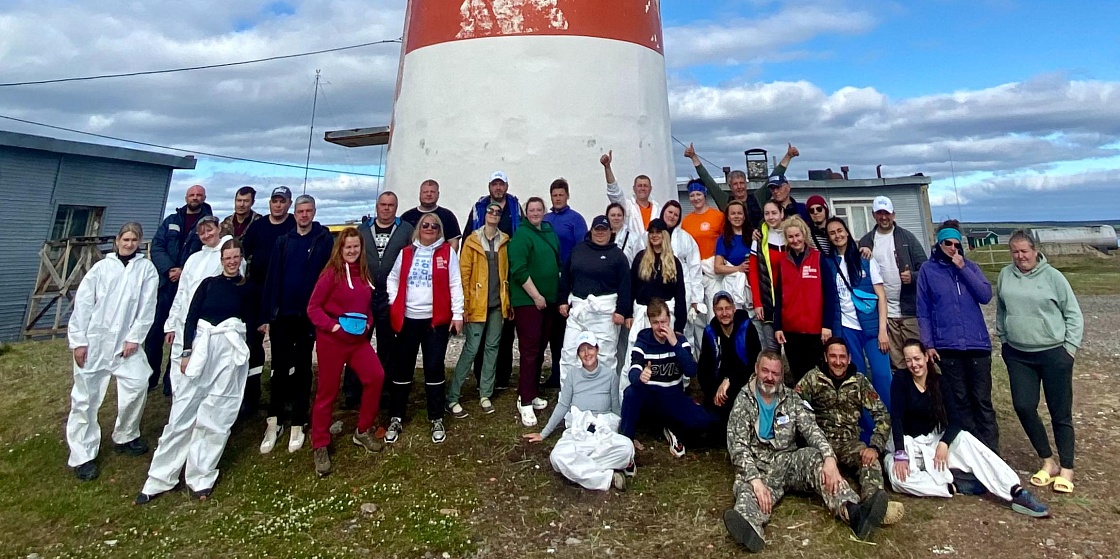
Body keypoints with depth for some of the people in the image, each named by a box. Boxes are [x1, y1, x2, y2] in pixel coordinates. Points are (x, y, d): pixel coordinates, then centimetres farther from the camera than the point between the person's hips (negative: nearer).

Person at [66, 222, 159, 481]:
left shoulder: (146, 268, 4)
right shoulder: (101, 267, 4)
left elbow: (147, 306, -1)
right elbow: (82, 302, 1)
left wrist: (134, 337, -7)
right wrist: (78, 340, -4)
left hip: (126, 340, 0)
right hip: (94, 339, 0)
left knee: (137, 383, -11)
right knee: (86, 395, 2)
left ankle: (125, 436, 13)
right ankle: (82, 455, 13)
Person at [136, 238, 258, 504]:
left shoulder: (249, 289, 10)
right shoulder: (208, 283, 14)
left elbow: (252, 324, 6)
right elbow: (191, 318, 7)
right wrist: (187, 351, -3)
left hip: (230, 353, -1)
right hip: (200, 349, 2)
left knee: (215, 417, 1)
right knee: (182, 412, 3)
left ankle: (200, 478, 11)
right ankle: (159, 479, 13)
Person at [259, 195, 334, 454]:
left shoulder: (325, 241, -2)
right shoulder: (283, 241, 8)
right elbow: (271, 278, 5)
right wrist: (267, 315, -1)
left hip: (308, 315, -3)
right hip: (282, 315, 3)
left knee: (302, 370, 8)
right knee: (279, 369, 9)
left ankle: (297, 425, 16)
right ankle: (274, 422, 21)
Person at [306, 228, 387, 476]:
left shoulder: (364, 273, 6)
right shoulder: (331, 274, -11)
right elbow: (313, 307, -9)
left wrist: (368, 322, 0)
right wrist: (330, 324, -21)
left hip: (358, 339, 5)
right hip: (331, 340, -5)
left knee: (376, 376, -9)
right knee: (327, 391, 5)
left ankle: (363, 430, 12)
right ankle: (320, 446, 21)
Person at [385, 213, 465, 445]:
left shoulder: (447, 252, 0)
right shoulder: (406, 252, 8)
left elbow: (455, 285, -1)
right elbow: (393, 280, 12)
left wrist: (457, 314, -5)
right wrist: (394, 304, -1)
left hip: (437, 319, -2)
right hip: (408, 318, 2)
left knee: (434, 369, 3)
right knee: (402, 369, 8)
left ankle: (437, 420, 16)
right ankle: (396, 419, 21)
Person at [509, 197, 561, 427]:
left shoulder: (550, 233, 14)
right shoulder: (521, 235, -10)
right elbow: (519, 270, -18)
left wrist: (558, 293, 16)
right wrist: (536, 296, -18)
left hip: (548, 300, 8)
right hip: (528, 301, -8)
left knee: (540, 349, 14)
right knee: (529, 350, -7)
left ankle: (533, 394, 25)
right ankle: (525, 402, 1)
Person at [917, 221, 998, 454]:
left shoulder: (970, 266, 9)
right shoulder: (928, 270, 3)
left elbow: (986, 296, -5)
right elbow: (923, 311, 1)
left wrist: (962, 268, -9)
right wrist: (928, 344, -5)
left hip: (977, 343, 1)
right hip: (947, 346, -1)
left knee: (982, 400, 5)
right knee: (960, 400, 7)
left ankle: (991, 450, 13)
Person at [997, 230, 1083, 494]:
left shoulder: (1052, 276, -6)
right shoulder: (1005, 275, 2)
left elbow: (1073, 314, -2)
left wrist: (1070, 347, -6)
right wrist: (1005, 339, 10)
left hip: (1054, 354, -2)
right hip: (1018, 355, 3)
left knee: (1060, 412, 6)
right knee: (1023, 406, -2)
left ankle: (1066, 469, 18)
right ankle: (1048, 461, 16)